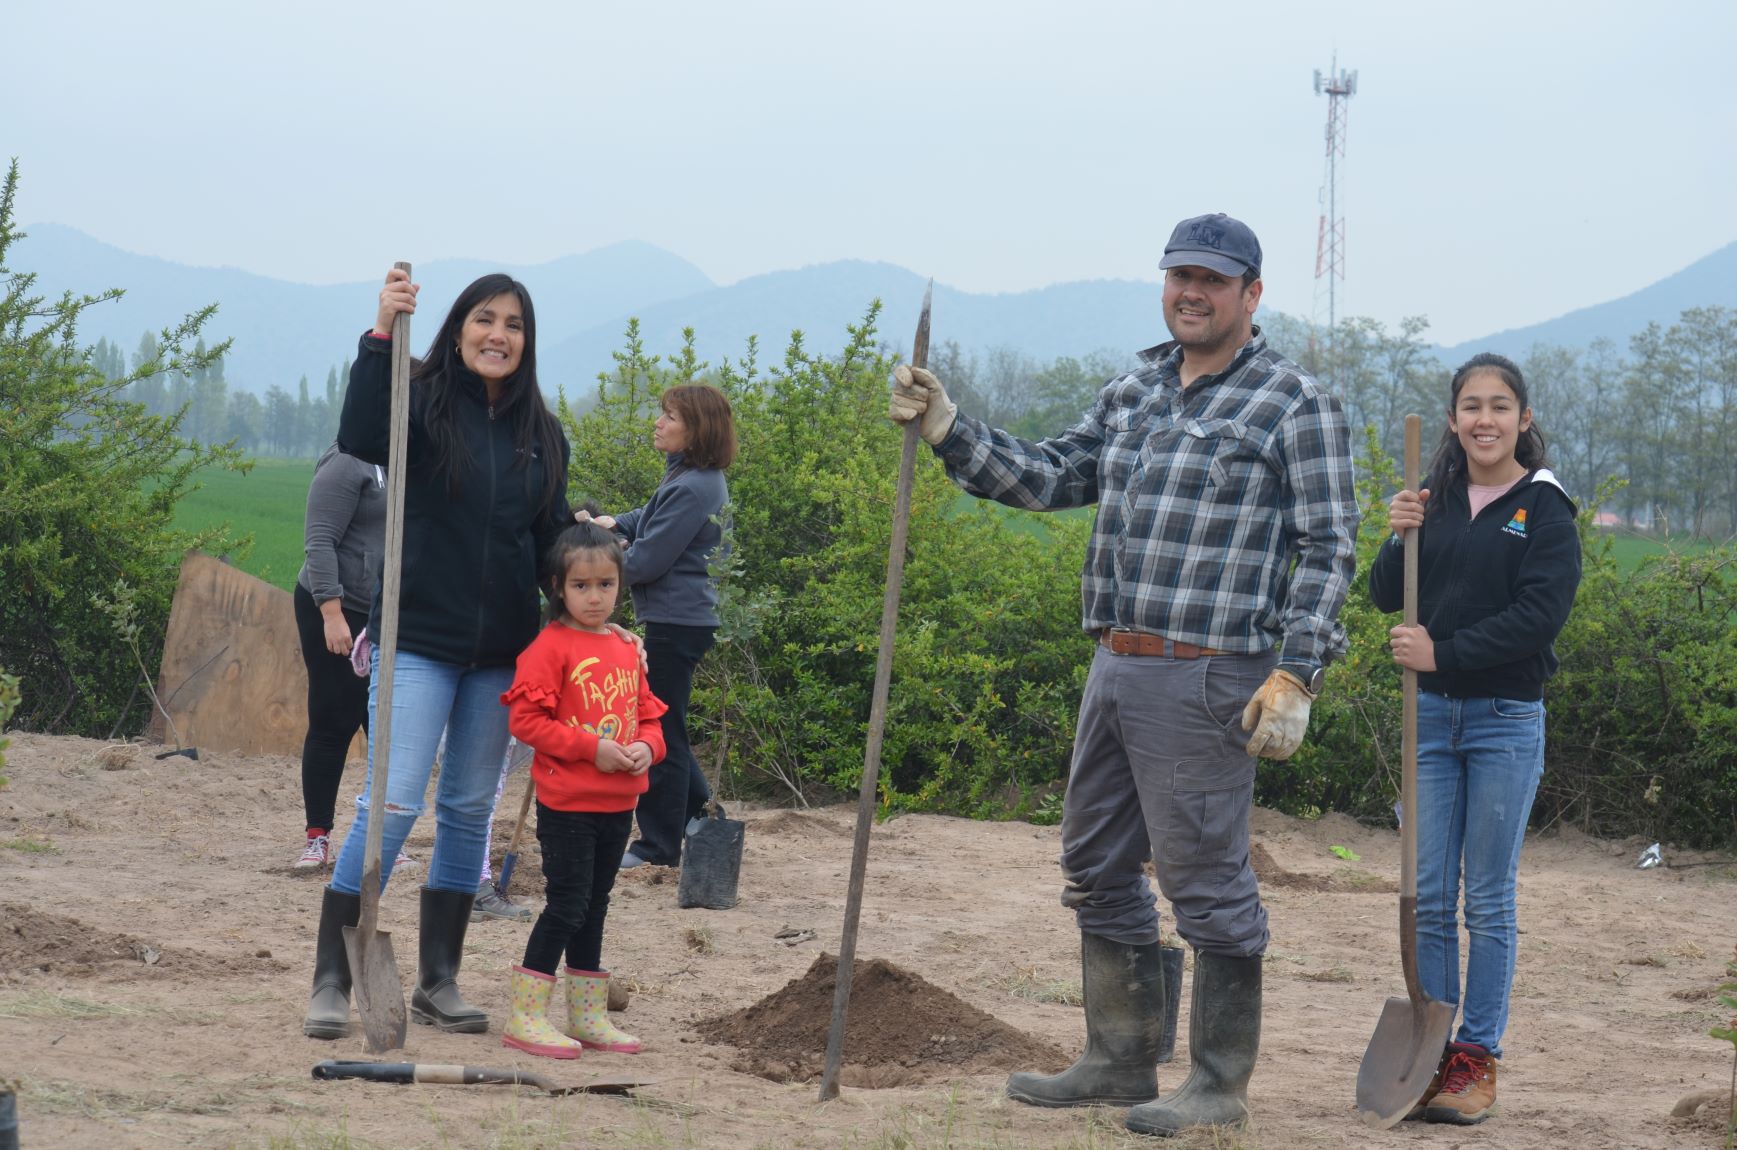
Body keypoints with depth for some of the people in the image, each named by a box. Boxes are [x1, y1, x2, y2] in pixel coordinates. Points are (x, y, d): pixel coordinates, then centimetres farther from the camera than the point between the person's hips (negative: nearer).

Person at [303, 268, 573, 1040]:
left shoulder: (542, 434, 9)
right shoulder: (424, 402, -4)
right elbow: (361, 439, -26)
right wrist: (381, 335, -32)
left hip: (501, 651, 5)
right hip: (419, 642, -5)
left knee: (469, 810, 11)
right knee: (393, 805, -11)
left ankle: (438, 982, 20)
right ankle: (330, 982, -6)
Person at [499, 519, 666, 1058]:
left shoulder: (626, 650, 12)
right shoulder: (550, 647, -10)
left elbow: (648, 715, 18)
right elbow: (526, 719, -16)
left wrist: (646, 746, -5)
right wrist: (592, 748, -20)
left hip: (618, 805, 7)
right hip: (566, 804, -7)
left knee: (594, 907, 15)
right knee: (567, 904, -9)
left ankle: (587, 1015, 24)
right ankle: (525, 1015, -4)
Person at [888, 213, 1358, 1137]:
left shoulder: (1295, 405, -5)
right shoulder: (1133, 393, 16)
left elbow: (1326, 550, -8)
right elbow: (1050, 478, 19)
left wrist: (1294, 678, -15)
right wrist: (947, 429, 8)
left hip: (1202, 680, -8)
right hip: (1115, 669, 8)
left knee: (1205, 880, -4)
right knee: (1096, 869, 15)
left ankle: (1220, 1085, 7)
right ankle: (1120, 1061, 27)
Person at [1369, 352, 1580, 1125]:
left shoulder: (1544, 510, -4)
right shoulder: (1435, 502, 8)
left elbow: (1539, 616, -13)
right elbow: (1387, 599, 7)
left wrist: (1445, 653, -18)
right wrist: (1397, 540, -11)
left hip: (1506, 720, -4)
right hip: (1430, 714, 4)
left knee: (1489, 902, 3)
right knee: (1427, 898, 4)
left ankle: (1478, 1060, 9)